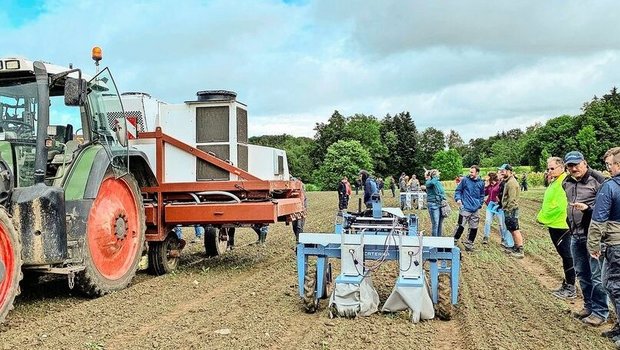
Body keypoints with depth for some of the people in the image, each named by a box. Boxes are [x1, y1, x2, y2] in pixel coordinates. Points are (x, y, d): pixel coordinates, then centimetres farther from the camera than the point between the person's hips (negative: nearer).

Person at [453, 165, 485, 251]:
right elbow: (458, 190, 4)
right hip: (465, 208, -4)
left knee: (474, 228, 8)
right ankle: (454, 242, 5)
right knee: (461, 226, -8)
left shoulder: (481, 183, 8)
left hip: (475, 209, 4)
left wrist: (480, 204, 8)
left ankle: (469, 244, 20)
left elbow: (482, 195, 19)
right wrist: (458, 198, -12)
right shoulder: (465, 180, -2)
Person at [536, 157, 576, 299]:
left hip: (561, 226, -10)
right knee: (565, 256, 17)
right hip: (554, 225, 10)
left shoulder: (564, 182, -18)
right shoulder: (554, 182, 12)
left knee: (567, 256, 0)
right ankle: (566, 284, 28)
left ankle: (571, 289, 9)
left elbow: (560, 206, -25)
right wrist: (542, 216, 4)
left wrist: (542, 217, -18)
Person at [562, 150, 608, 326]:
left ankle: (600, 312, 10)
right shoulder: (567, 183, 9)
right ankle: (589, 305, 31)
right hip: (575, 236, 7)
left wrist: (587, 208, -26)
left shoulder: (597, 180, -13)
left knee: (597, 275, -1)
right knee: (582, 274, 17)